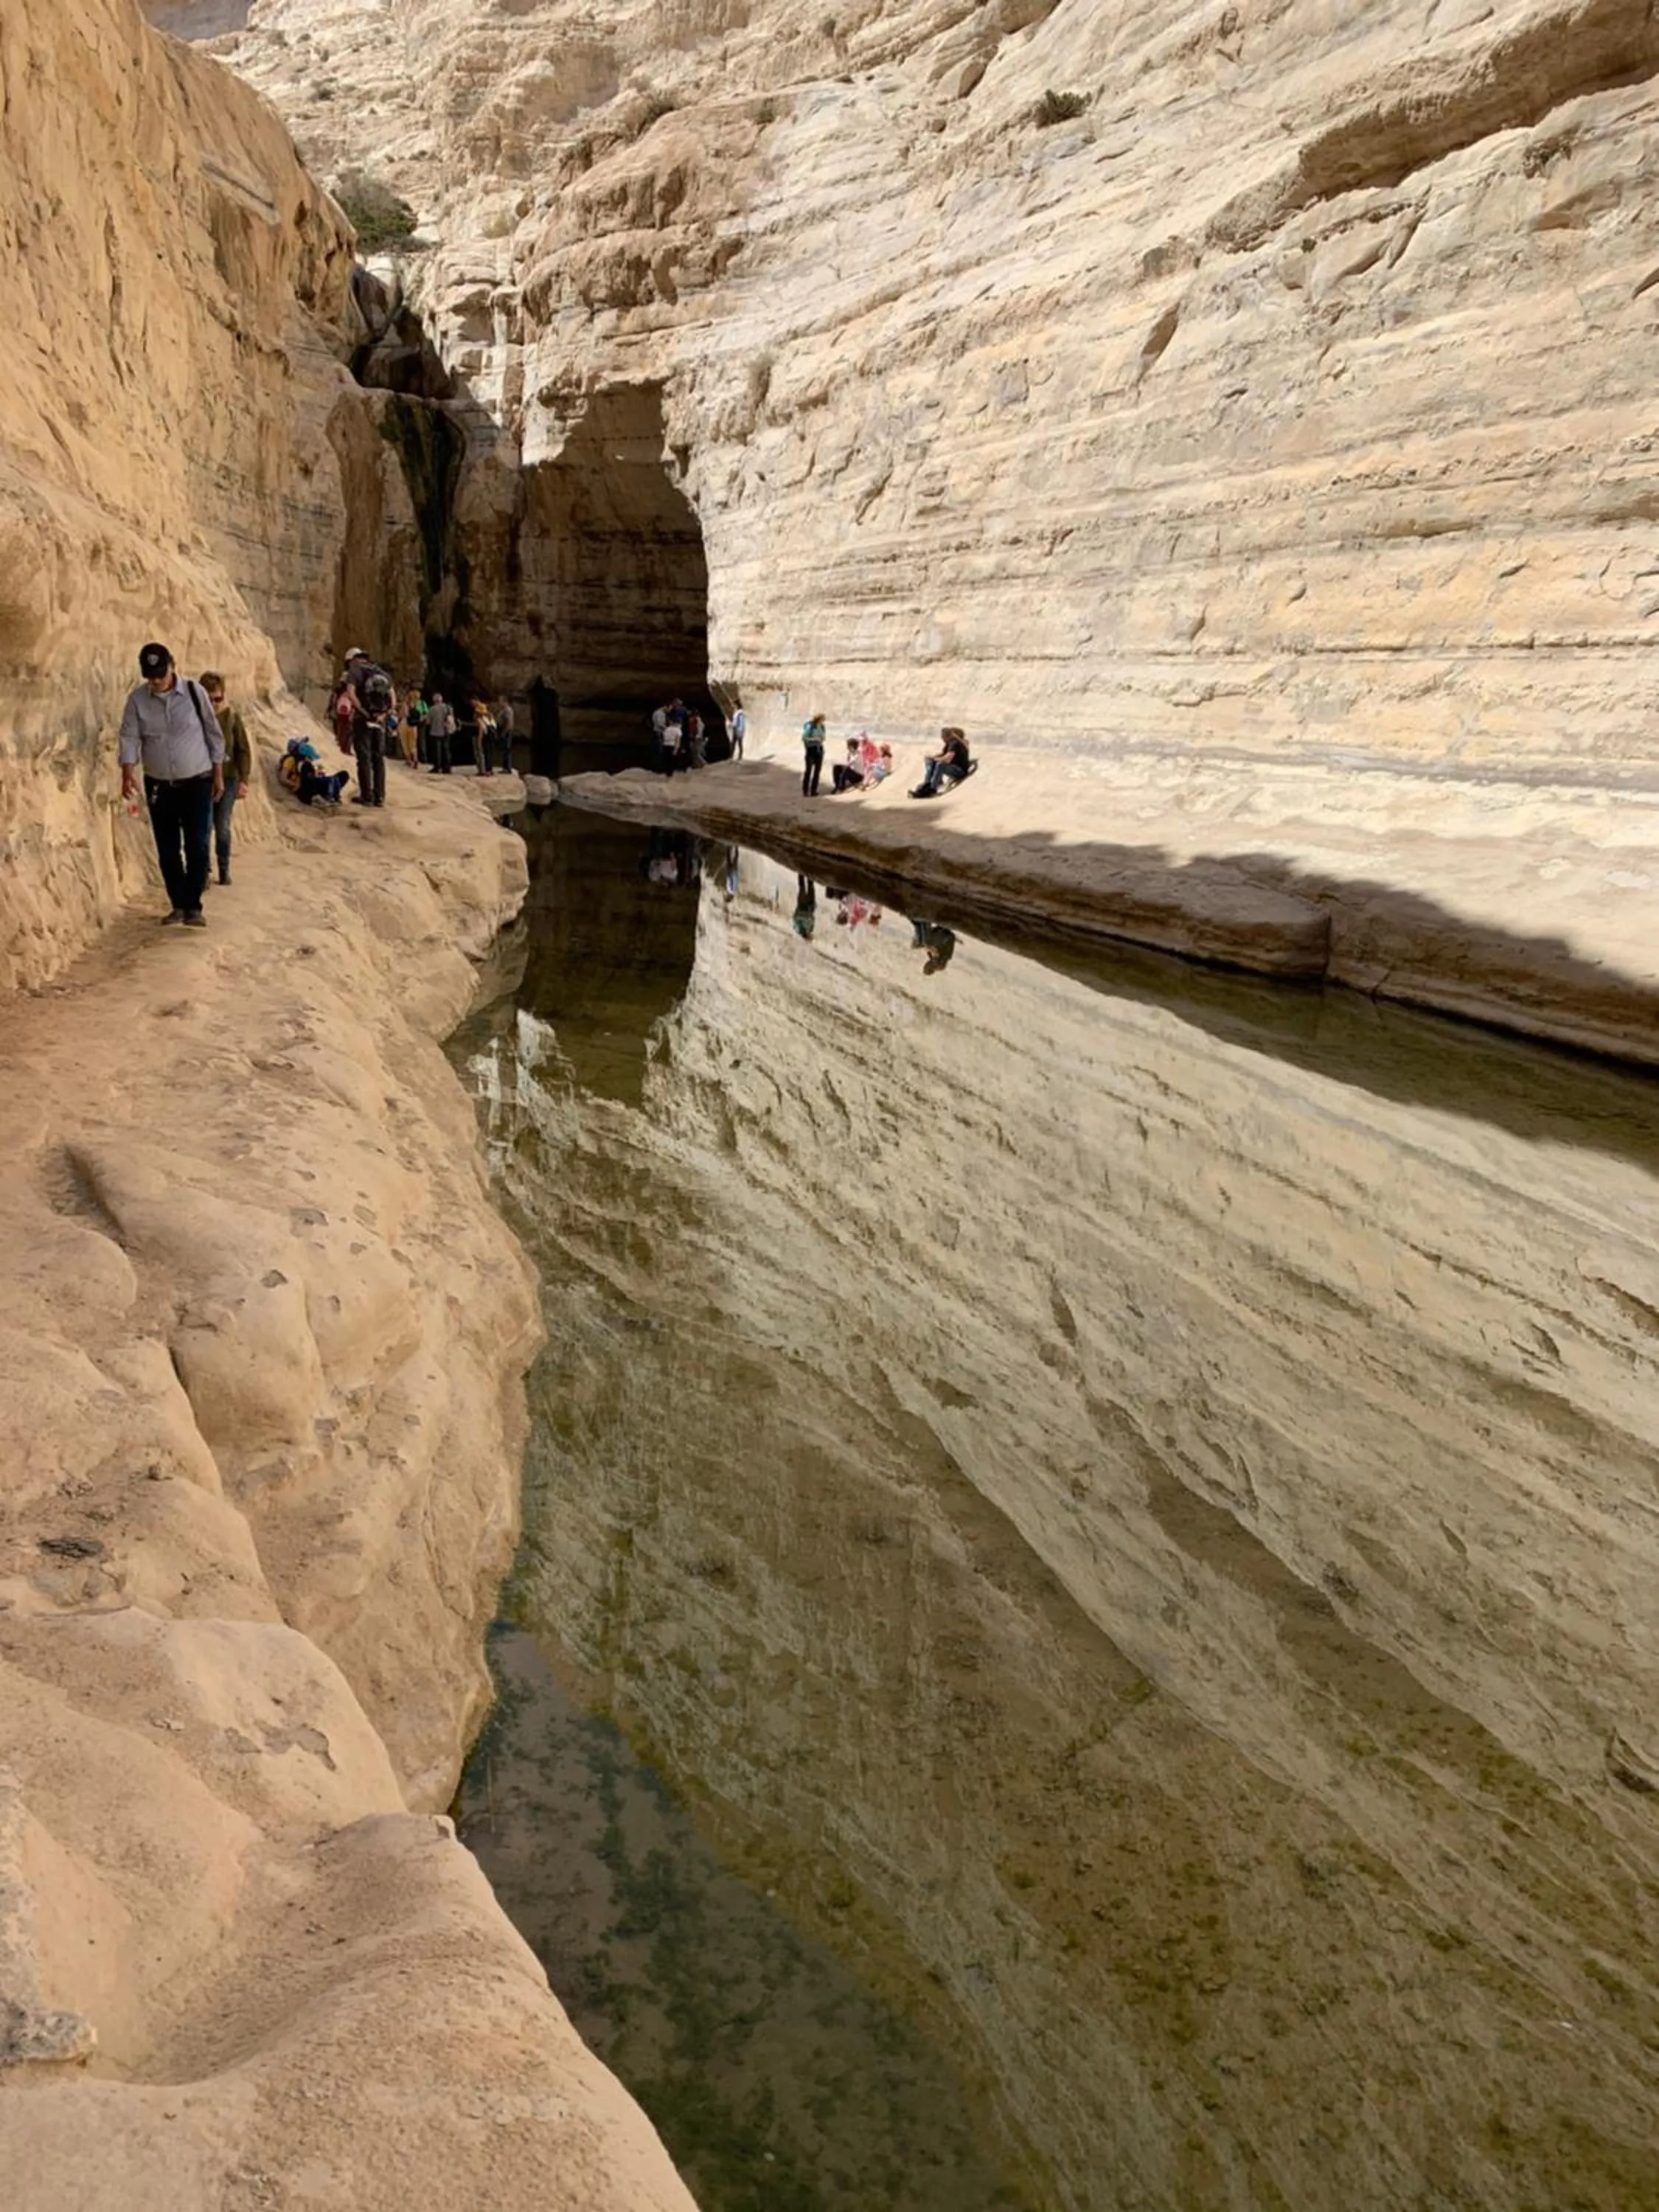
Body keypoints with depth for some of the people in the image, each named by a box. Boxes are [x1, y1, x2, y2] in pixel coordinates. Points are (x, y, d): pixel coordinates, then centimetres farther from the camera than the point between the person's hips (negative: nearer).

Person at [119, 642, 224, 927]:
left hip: (197, 782, -2)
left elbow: (214, 734, 1)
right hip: (159, 786, 2)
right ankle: (178, 904, 19)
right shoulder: (137, 699, -3)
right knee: (167, 850, 7)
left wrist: (218, 774, 2)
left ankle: (193, 907, -1)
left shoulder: (194, 692, -6)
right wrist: (128, 774, -24)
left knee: (197, 846, -8)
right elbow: (129, 737, -8)